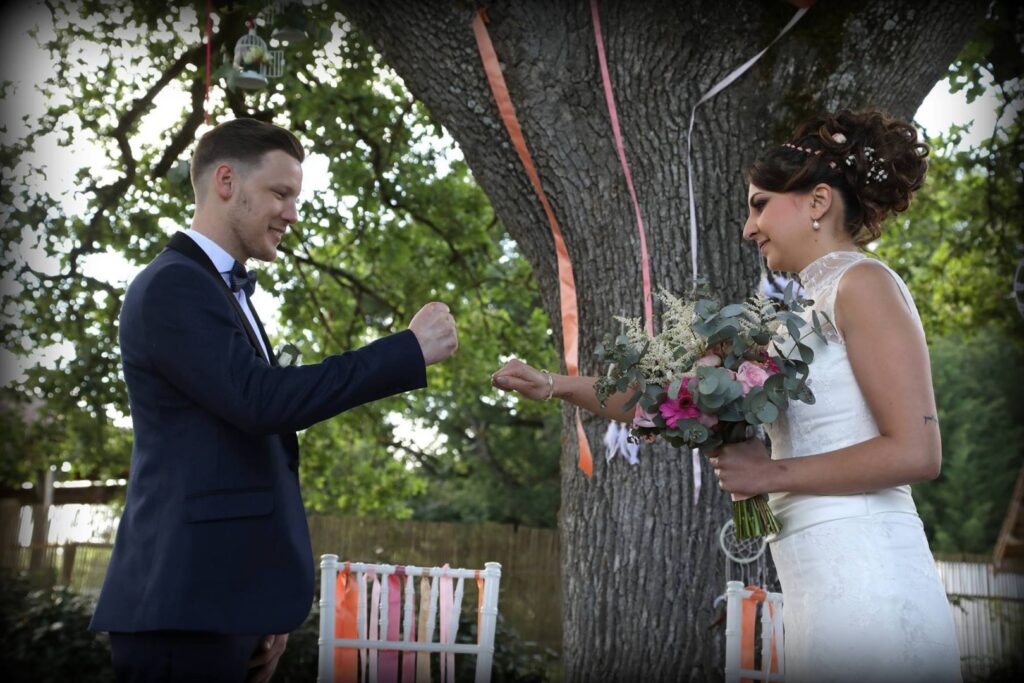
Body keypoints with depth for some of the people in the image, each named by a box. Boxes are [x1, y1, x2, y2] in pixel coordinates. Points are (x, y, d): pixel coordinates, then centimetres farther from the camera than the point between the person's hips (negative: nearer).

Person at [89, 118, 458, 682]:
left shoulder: (226, 293, 20)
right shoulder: (172, 286, -11)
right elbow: (262, 400, -23)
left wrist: (268, 612, 18)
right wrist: (410, 351, -17)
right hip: (184, 605, -9)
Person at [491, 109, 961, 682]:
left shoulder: (862, 282, -6)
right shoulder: (810, 307, 19)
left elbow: (916, 453, -15)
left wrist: (772, 474, -10)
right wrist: (555, 386, 16)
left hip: (861, 575, -8)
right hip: (830, 587, 8)